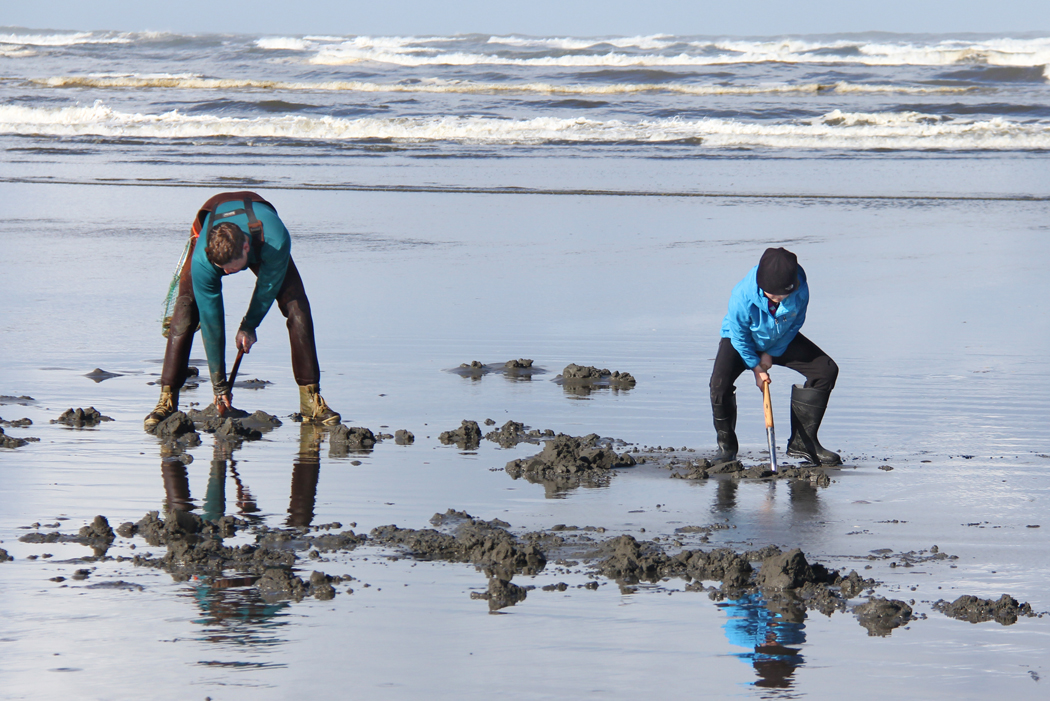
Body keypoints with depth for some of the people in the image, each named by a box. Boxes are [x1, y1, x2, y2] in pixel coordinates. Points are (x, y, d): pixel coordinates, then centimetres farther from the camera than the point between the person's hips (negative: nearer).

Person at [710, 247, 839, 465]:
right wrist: (756, 367, -14)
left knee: (826, 370, -12)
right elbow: (739, 335, -19)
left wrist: (772, 354, -8)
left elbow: (795, 324, -8)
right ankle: (726, 445, -5)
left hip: (781, 341, 3)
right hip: (742, 341, -3)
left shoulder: (800, 291, -29)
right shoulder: (742, 296, -37)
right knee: (719, 383, -30)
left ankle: (802, 442, -2)